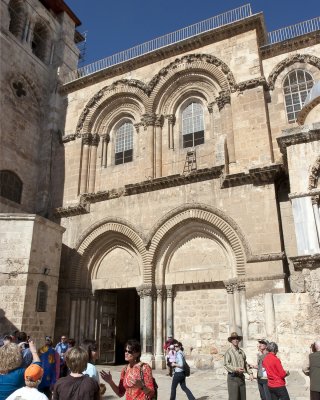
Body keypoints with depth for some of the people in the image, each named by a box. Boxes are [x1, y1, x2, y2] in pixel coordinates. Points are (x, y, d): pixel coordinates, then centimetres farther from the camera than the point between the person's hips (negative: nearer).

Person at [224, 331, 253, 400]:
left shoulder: (241, 351, 13)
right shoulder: (228, 352, -7)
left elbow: (245, 364, 20)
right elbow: (226, 365, -13)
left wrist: (250, 373, 7)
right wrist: (236, 369, -26)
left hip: (241, 377, 6)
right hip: (233, 378, -6)